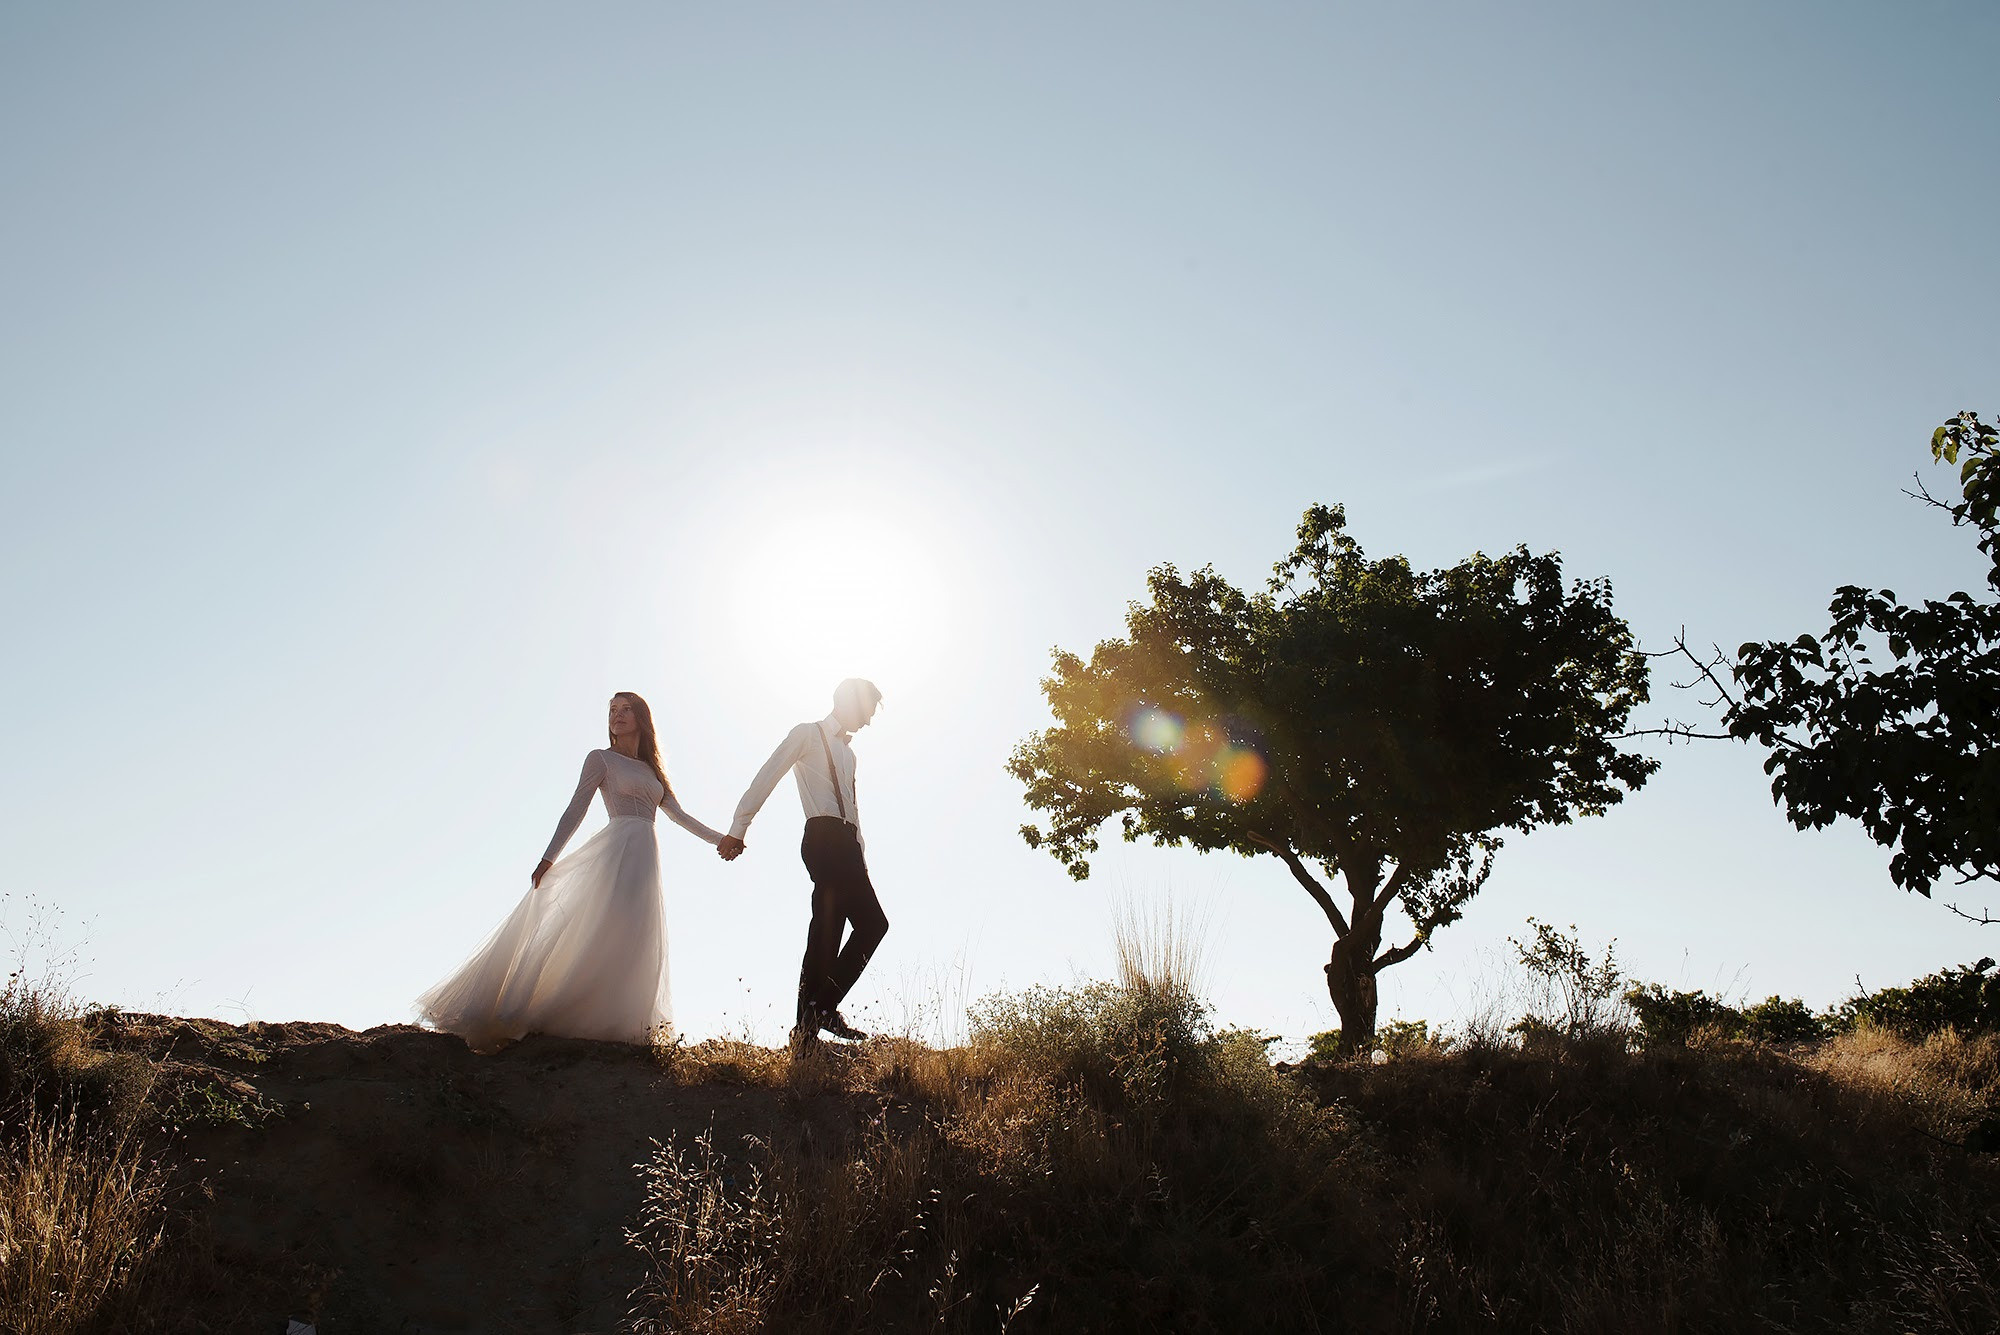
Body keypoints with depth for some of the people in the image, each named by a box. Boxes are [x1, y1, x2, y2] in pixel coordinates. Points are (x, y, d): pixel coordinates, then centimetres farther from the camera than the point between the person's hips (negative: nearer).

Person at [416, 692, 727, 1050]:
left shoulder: (651, 769, 23)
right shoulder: (601, 758, 7)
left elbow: (679, 815, 26)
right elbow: (576, 809, -2)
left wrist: (721, 839, 24)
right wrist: (549, 857, -12)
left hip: (645, 859, 6)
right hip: (617, 849, -6)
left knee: (635, 941, 1)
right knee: (607, 931, -16)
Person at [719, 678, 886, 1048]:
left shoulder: (847, 752, 29)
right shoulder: (808, 734, 6)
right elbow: (766, 778, -2)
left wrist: (859, 856, 19)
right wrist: (738, 830, -9)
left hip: (845, 843, 8)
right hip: (823, 836, -8)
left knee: (826, 934, 1)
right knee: (872, 922, -16)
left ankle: (808, 1029, 1)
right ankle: (823, 1011, -13)